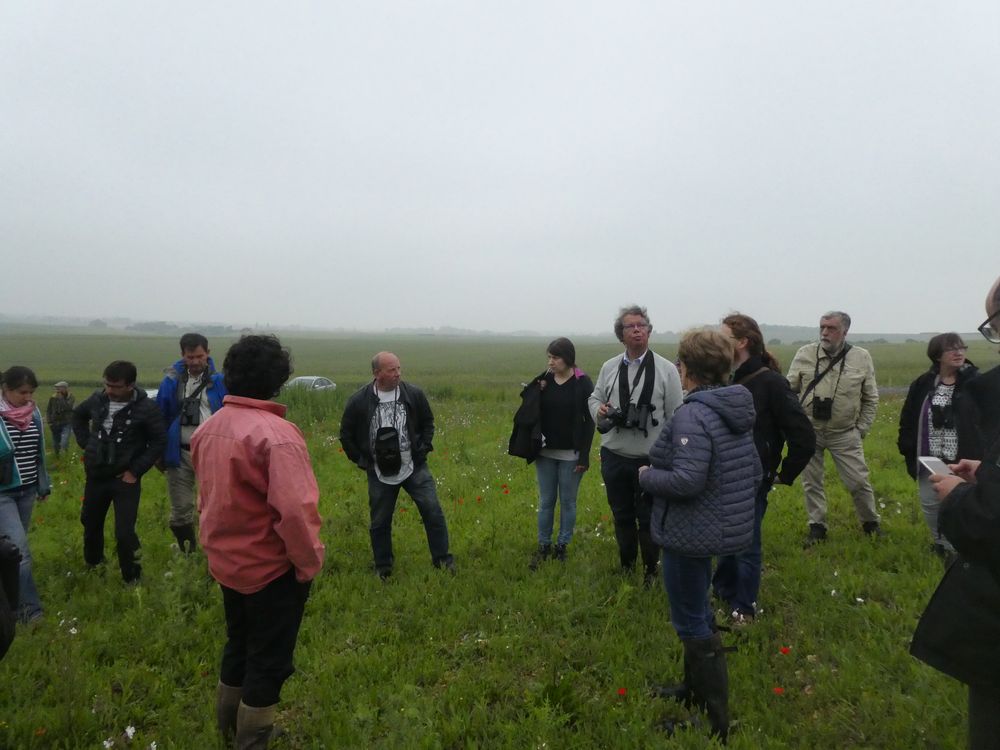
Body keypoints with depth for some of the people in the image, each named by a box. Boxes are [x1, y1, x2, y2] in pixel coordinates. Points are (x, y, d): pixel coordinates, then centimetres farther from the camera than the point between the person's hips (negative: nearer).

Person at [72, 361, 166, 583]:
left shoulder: (145, 408, -17)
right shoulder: (98, 399, -4)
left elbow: (159, 441, -10)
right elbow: (78, 415, 18)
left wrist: (136, 470, -13)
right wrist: (86, 444, 6)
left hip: (125, 478, -5)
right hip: (96, 476, 5)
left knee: (124, 532, -8)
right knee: (90, 523, 21)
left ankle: (132, 578, 11)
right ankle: (93, 565, 46)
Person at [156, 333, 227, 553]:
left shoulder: (219, 381, -3)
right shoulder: (171, 381, 1)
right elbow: (160, 418, 7)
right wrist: (160, 453, 6)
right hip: (180, 453, 2)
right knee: (180, 509, 11)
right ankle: (187, 554, 28)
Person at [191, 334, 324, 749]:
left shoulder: (208, 427, 0)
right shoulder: (276, 434, -26)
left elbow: (207, 495, 10)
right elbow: (294, 510, -32)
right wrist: (309, 563, -17)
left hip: (227, 562, 8)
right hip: (271, 570, -8)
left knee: (238, 646, 26)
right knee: (269, 661, 10)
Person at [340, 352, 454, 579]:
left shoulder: (414, 394, -6)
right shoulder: (359, 401, -9)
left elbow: (428, 422, 11)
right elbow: (346, 435, 5)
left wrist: (424, 447, 2)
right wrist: (361, 460, 2)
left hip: (415, 468, 0)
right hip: (380, 474, 0)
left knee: (433, 511, -2)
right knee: (379, 522, 11)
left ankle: (442, 559, 14)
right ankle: (383, 568, 30)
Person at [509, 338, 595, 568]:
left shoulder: (583, 383, -9)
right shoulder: (544, 380, 1)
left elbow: (590, 421, -7)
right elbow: (532, 414, 6)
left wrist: (584, 455, -11)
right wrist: (534, 394, -13)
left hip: (570, 454, -3)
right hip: (545, 452, 3)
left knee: (567, 501, 9)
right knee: (546, 501, 11)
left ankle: (562, 547, 23)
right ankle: (543, 547, 22)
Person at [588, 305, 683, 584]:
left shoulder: (667, 369, -6)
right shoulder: (609, 367, 5)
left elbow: (675, 417, -5)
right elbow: (595, 398, 14)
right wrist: (599, 410, -10)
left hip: (651, 460, -3)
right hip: (614, 457, 4)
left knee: (648, 519, 8)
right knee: (622, 516, 17)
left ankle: (651, 572, 28)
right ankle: (626, 568, 36)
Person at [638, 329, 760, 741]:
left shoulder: (692, 415, -24)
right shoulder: (736, 412, 6)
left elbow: (686, 480, -31)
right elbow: (755, 473, 12)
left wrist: (646, 476, -13)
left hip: (690, 533, -10)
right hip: (722, 528, 10)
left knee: (691, 621, 5)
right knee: (698, 611, 25)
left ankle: (714, 719, 16)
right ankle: (696, 689, 42)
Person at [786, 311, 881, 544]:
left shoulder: (862, 358, -3)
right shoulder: (805, 354, -5)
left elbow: (871, 398, 5)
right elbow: (789, 388, 0)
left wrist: (862, 428, 1)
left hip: (845, 434, -1)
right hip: (809, 431, 1)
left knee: (858, 481, 5)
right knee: (811, 482, 9)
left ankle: (870, 522, 29)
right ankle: (817, 527, 24)